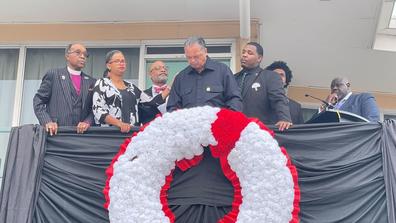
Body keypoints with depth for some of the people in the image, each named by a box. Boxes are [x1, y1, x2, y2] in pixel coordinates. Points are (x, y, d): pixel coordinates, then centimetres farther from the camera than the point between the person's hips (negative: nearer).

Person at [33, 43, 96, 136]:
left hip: (81, 132, 3)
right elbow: (38, 100, 5)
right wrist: (47, 121, -10)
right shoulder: (53, 75, 8)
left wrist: (88, 122, -9)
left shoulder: (91, 82, 15)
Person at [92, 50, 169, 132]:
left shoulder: (131, 86, 17)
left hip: (131, 131, 4)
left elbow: (152, 102, 13)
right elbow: (98, 110, -8)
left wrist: (168, 90, 4)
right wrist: (119, 123, -19)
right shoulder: (102, 83, 3)